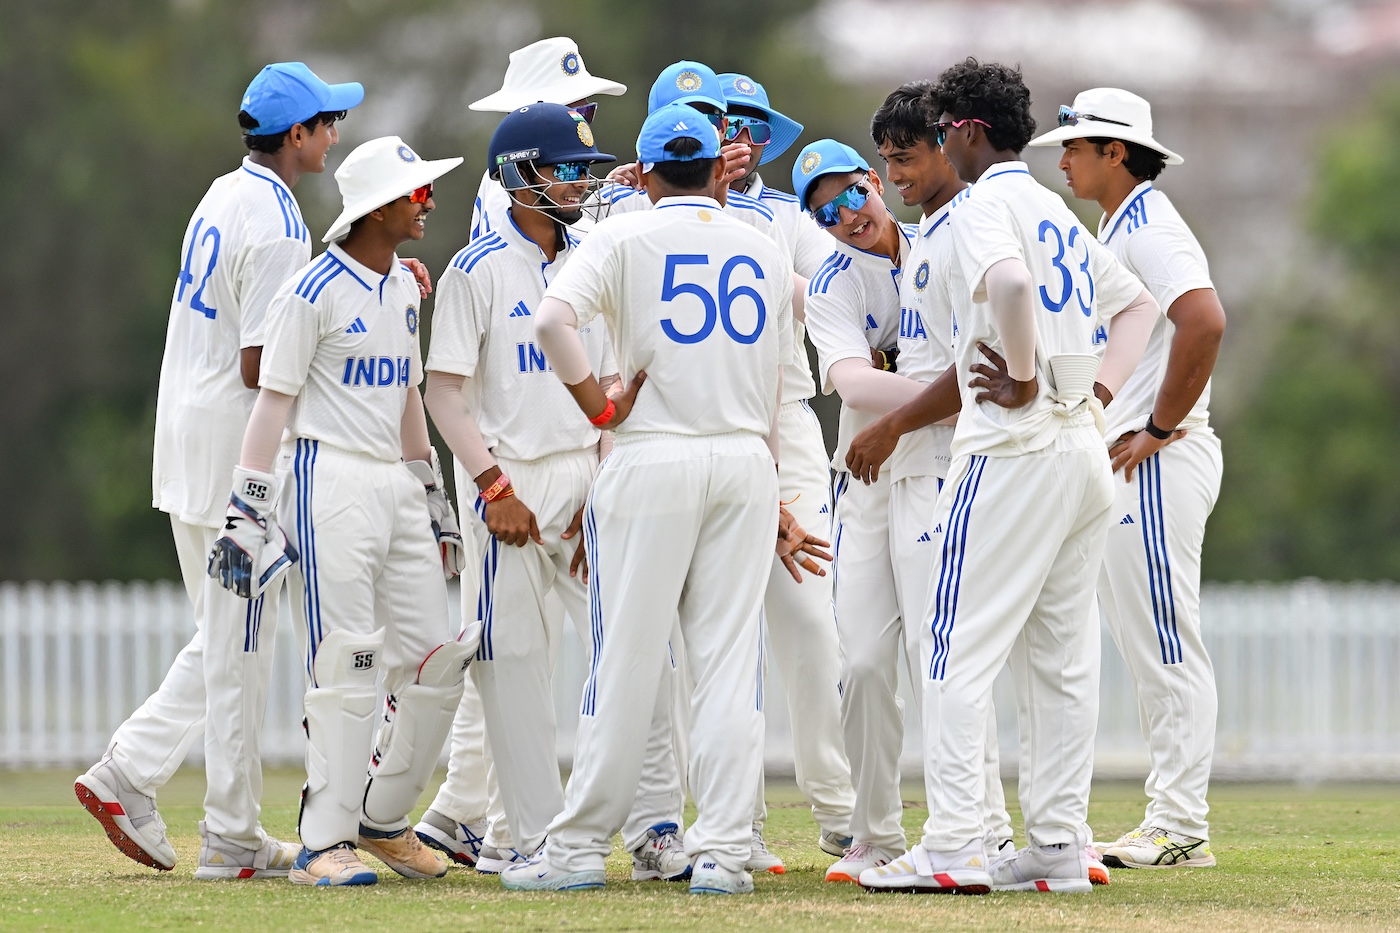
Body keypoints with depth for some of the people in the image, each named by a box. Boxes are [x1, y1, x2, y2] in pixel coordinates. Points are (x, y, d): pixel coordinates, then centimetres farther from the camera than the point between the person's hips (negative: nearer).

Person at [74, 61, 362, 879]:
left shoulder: (223, 198, 12)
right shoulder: (276, 228, -18)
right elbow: (260, 367, -22)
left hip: (186, 444, 9)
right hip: (237, 458, -9)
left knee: (226, 641, 17)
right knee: (240, 650, -2)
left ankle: (127, 776, 12)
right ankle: (233, 842, 3)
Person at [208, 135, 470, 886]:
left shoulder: (403, 288, 15)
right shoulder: (314, 291, -10)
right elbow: (273, 399, -10)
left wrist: (431, 500, 24)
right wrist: (247, 506, -14)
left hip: (395, 483, 8)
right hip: (329, 479, -8)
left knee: (436, 661, 4)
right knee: (345, 664, -11)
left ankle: (384, 818, 19)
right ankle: (324, 844, -7)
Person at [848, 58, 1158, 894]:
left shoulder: (986, 206, -7)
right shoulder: (1061, 214, 20)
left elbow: (1010, 282, -28)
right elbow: (1138, 303, 26)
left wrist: (1026, 381, -18)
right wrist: (1100, 386, 14)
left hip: (1015, 450, -9)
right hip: (1087, 449, 9)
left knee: (961, 646, -8)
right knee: (1062, 655, 10)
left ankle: (957, 848, -14)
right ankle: (1059, 847, 9)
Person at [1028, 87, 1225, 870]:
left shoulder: (1149, 226, -13)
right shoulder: (1118, 229, 20)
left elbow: (1205, 321, -28)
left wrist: (1158, 429, -22)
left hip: (1160, 462, -11)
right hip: (1129, 462, 11)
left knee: (1167, 645, -9)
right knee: (1150, 649, 11)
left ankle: (1180, 828, -9)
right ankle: (1174, 823, 14)